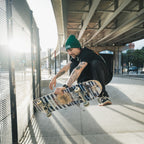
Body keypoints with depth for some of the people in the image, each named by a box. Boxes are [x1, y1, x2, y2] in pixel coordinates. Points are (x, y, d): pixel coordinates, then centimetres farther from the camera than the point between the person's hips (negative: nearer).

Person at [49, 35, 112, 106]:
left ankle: (103, 96, -35)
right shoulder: (75, 55, -2)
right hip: (91, 78, 7)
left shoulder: (87, 53, -29)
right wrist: (55, 77, -8)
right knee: (73, 64, -9)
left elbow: (78, 70, -44)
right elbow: (66, 67, 2)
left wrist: (65, 86, -54)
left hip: (105, 77, -7)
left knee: (95, 63, -38)